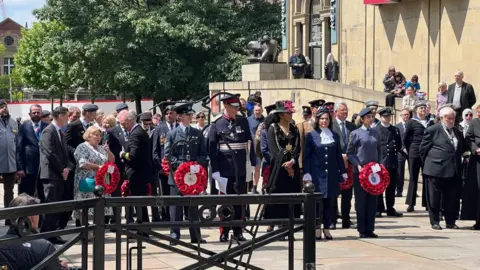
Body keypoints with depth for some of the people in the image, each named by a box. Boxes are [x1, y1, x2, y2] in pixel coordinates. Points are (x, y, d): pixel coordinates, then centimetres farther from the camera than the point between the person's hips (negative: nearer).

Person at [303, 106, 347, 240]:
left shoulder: (335, 136, 9)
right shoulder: (311, 136, 0)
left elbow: (339, 156, 12)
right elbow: (306, 156, -1)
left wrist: (343, 172, 9)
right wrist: (307, 174, -8)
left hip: (331, 174, 3)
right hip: (317, 174, -3)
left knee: (329, 202, 4)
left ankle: (326, 228, 12)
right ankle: (317, 229, 8)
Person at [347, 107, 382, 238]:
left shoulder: (376, 133, 10)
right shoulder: (356, 133, -1)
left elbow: (379, 150, 17)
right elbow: (349, 153, 0)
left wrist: (379, 164, 4)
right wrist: (358, 165, -11)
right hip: (360, 171, -4)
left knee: (373, 200, 4)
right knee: (361, 201, -1)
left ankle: (370, 229, 11)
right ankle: (362, 230, 5)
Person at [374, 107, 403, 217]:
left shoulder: (395, 130, 16)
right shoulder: (375, 130, 1)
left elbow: (399, 145, 19)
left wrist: (396, 151, 6)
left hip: (393, 162, 4)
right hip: (380, 162, -4)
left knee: (391, 187, 7)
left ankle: (390, 209, 15)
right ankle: (378, 209, 5)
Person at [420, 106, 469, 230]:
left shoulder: (457, 132, 16)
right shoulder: (432, 130, -3)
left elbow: (463, 148, 24)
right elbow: (423, 149, -1)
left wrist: (467, 154, 5)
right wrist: (429, 163, 0)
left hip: (453, 171, 5)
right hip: (436, 170, -5)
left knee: (451, 198, 8)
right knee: (434, 198, 1)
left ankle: (450, 222, 16)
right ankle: (435, 222, 9)